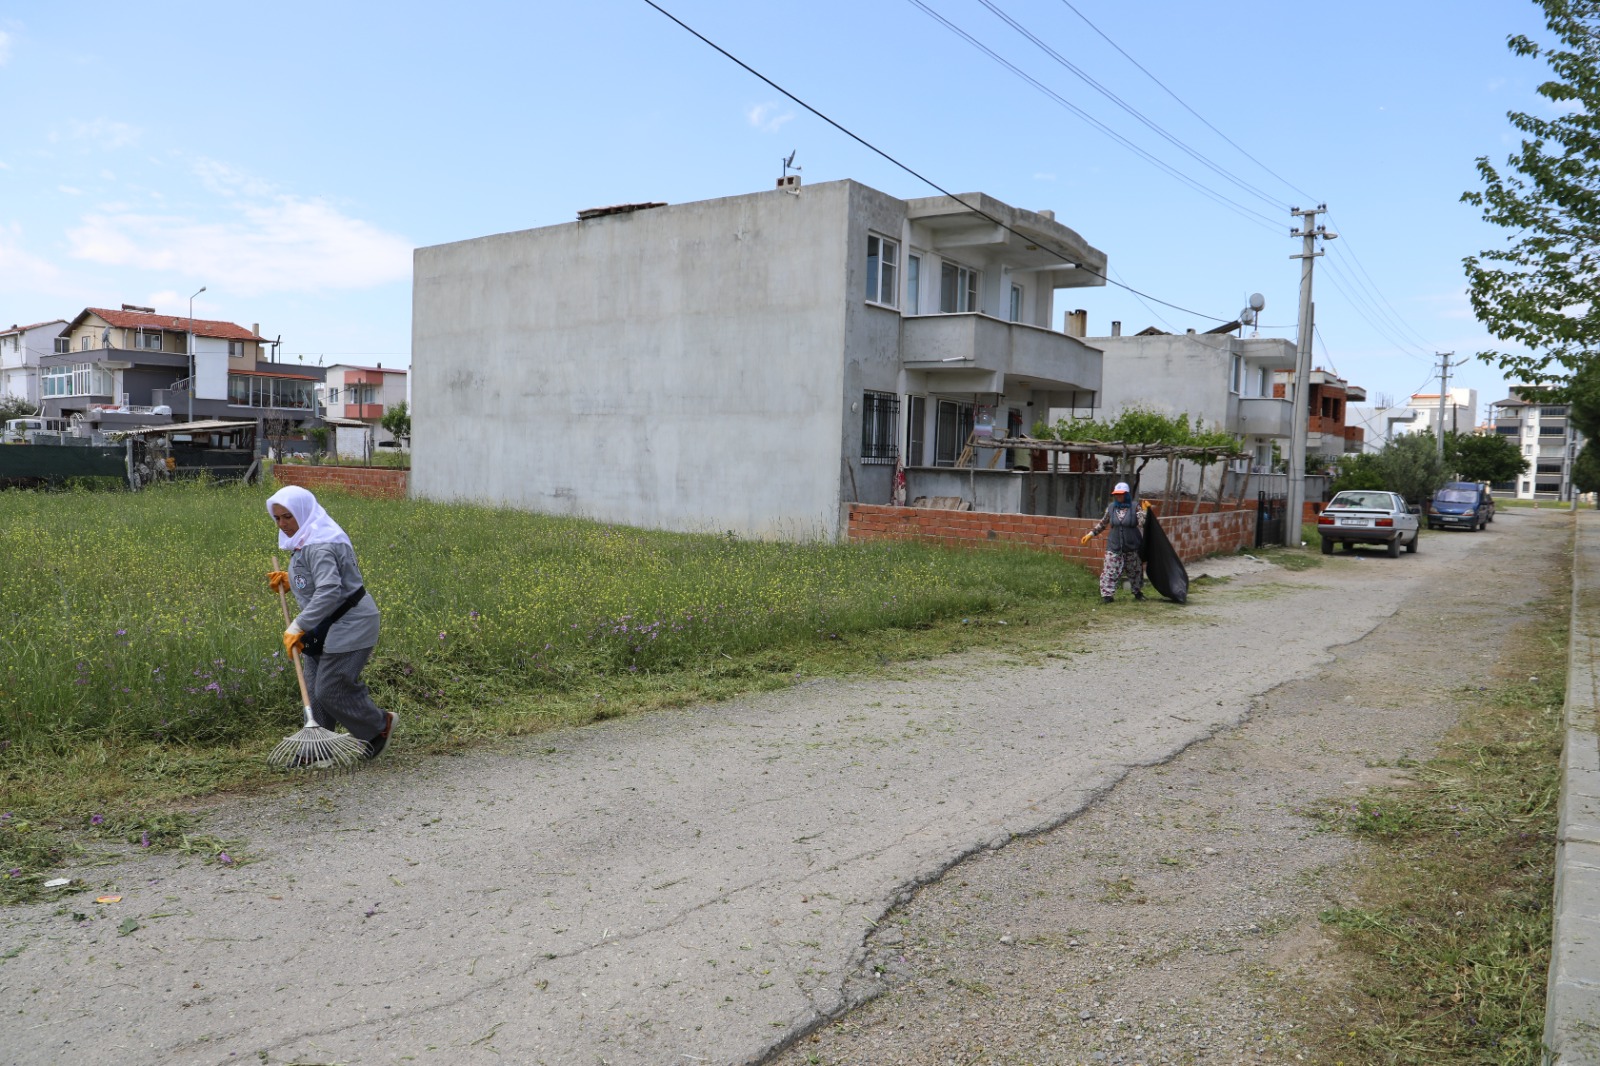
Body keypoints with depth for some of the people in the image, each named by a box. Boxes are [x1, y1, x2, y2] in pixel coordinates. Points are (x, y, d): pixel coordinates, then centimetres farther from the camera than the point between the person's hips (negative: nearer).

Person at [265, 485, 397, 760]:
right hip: (325, 627, 11)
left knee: (330, 689, -6)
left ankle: (380, 725, 14)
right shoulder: (306, 541, 12)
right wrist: (289, 581, 14)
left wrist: (298, 626, -33)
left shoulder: (320, 546, -23)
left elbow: (329, 591, -34)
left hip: (348, 627, -11)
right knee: (315, 688, 11)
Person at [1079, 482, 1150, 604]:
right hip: (1114, 547, 2)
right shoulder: (1111, 508, 3)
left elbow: (1142, 523, -15)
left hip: (1132, 548, -1)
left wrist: (1145, 511, -28)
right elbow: (1102, 523, 14)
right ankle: (1107, 595, -2)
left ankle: (1138, 592, 31)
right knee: (1110, 571, -6)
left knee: (1135, 571, 13)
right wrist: (1091, 534, 10)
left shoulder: (1135, 507, -5)